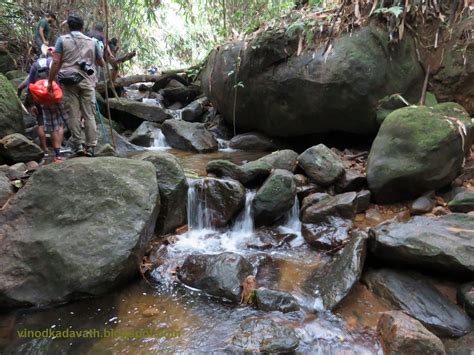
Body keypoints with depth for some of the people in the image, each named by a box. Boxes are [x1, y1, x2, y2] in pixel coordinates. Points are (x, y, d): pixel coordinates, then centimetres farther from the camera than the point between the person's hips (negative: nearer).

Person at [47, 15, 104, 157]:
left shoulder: (62, 40, 6)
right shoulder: (92, 42, 11)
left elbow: (56, 62, -2)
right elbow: (101, 63, 17)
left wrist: (50, 81, 3)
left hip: (69, 81, -1)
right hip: (87, 81, 1)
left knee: (74, 114, 2)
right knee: (89, 115, 1)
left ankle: (78, 145, 2)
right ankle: (90, 147, 0)